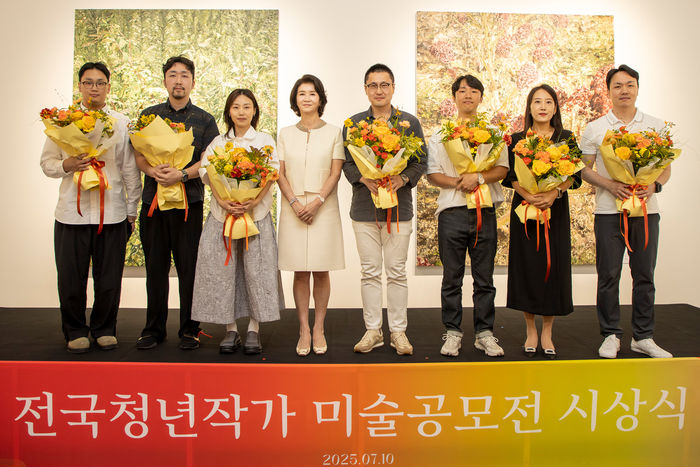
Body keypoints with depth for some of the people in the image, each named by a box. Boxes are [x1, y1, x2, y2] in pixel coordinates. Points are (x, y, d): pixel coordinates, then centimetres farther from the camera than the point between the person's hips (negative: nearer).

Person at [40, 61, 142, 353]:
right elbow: (47, 162, 10)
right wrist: (67, 165, -12)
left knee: (109, 279, 5)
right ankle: (76, 331, 25)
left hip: (112, 212, 0)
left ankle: (104, 329, 25)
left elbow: (130, 170, 8)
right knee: (71, 278, 5)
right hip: (71, 212, 0)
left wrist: (132, 210, 6)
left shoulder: (122, 124, 7)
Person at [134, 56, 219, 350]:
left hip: (189, 201, -2)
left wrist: (181, 175, -18)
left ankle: (189, 330, 11)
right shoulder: (148, 115, 13)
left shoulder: (204, 120, 8)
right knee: (155, 266, 6)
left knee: (189, 267, 0)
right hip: (153, 199, 2)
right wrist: (153, 171, -15)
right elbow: (139, 156, 7)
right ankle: (154, 329, 17)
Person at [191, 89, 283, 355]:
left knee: (256, 270, -4)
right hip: (222, 213, 2)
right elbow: (208, 172, 1)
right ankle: (231, 330, 9)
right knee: (223, 270, 0)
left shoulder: (265, 140, 10)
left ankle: (254, 330, 5)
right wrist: (222, 200, -16)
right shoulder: (218, 143, 14)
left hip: (257, 214, -1)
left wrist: (255, 201, -18)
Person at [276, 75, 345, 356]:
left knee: (321, 271, 0)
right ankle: (303, 330, 7)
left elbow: (336, 172, -1)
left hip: (324, 208, -1)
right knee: (300, 272, 1)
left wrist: (317, 202, -13)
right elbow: (280, 173, 6)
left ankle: (319, 328, 10)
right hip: (293, 209, 1)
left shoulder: (333, 133, 7)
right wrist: (295, 203, -9)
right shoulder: (285, 134, 12)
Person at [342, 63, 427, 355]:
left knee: (397, 271, 3)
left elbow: (421, 162, 5)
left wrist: (402, 179, -14)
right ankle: (373, 330, 16)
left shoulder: (410, 123, 7)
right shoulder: (353, 124, 9)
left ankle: (398, 331, 14)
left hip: (399, 207, -1)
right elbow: (347, 163, 6)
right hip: (364, 208, 1)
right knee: (370, 272, 5)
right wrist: (365, 179, -14)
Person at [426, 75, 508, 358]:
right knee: (452, 278, 3)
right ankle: (453, 332, 12)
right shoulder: (440, 133, 11)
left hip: (485, 210, 1)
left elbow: (502, 169, 3)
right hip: (452, 211, 0)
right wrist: (457, 182, -13)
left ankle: (484, 333, 14)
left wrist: (479, 177, -16)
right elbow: (432, 174, 4)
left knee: (484, 278, 5)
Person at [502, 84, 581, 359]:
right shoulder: (517, 139, 7)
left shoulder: (566, 138, 8)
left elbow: (575, 175, 0)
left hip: (555, 209, 1)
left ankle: (547, 332, 12)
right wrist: (526, 193, -19)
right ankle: (531, 331, 13)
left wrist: (554, 193, -18)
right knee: (527, 267, 0)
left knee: (553, 266, 0)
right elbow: (509, 175, -1)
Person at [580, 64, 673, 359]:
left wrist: (654, 185, -12)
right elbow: (584, 169, 3)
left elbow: (666, 168, 10)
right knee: (608, 275, 1)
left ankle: (643, 337, 17)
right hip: (609, 211, -1)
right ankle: (611, 335, 13)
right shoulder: (595, 129, 4)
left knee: (644, 275, 6)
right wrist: (611, 185, -14)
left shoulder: (656, 126, 9)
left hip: (646, 210, 2)